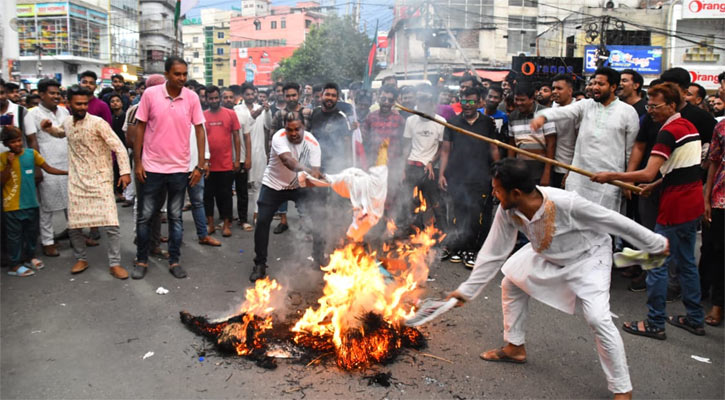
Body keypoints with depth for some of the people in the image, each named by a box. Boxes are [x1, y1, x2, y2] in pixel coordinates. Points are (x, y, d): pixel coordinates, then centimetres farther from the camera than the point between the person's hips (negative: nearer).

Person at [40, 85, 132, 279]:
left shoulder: (98, 123, -12)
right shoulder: (67, 123, 7)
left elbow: (118, 147, -14)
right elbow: (60, 133, 32)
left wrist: (125, 171, -23)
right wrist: (49, 127, 10)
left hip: (100, 181, -5)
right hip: (76, 182, 5)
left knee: (111, 224, -10)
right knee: (74, 225, 9)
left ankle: (115, 263, 2)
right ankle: (81, 259, 29)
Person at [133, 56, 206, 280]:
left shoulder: (192, 98, -4)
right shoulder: (150, 94, -6)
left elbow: (199, 130, 1)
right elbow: (140, 128, 0)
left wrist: (201, 166, -2)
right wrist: (137, 162, -3)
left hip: (180, 168, 1)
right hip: (152, 167, -1)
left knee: (176, 217, 10)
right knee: (145, 216, 8)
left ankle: (174, 261, 21)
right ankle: (141, 261, 23)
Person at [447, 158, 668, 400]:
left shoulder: (565, 203, -40)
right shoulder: (507, 212, -25)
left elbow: (615, 221, -27)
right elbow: (493, 253, -14)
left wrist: (656, 244, -14)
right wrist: (467, 290, -10)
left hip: (588, 255, -6)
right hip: (548, 255, 6)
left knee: (598, 318, -19)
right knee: (511, 282, 8)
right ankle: (515, 347, 29)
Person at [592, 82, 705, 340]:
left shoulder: (669, 132, -17)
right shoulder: (689, 126, 12)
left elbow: (647, 174, -24)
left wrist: (611, 176, -18)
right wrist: (656, 185, 14)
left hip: (675, 207, -10)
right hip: (693, 205, 10)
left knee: (657, 264, -2)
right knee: (686, 262, 18)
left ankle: (655, 323, 4)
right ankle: (695, 319, 27)